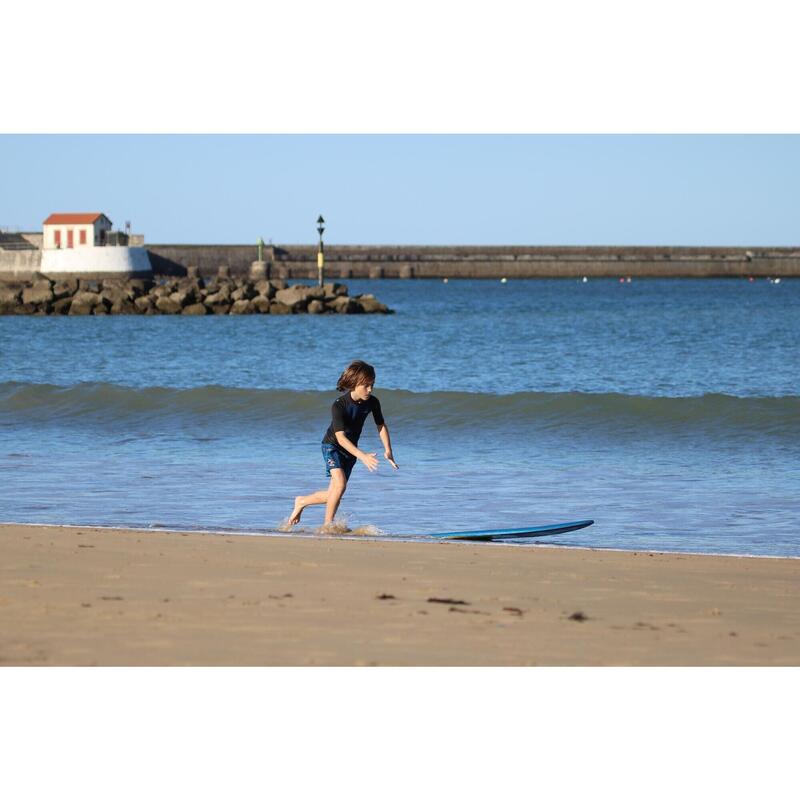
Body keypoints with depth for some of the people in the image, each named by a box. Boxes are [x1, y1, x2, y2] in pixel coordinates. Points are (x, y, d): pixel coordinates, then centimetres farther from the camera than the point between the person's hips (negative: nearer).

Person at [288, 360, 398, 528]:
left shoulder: (372, 402, -13)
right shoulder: (339, 405, -28)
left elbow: (381, 426, 0)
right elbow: (340, 437, -33)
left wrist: (388, 450, -15)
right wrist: (362, 456, -43)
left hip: (350, 449, 6)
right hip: (332, 445, -5)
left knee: (333, 495, 6)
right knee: (340, 484, -27)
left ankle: (302, 501, 33)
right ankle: (327, 526, -15)